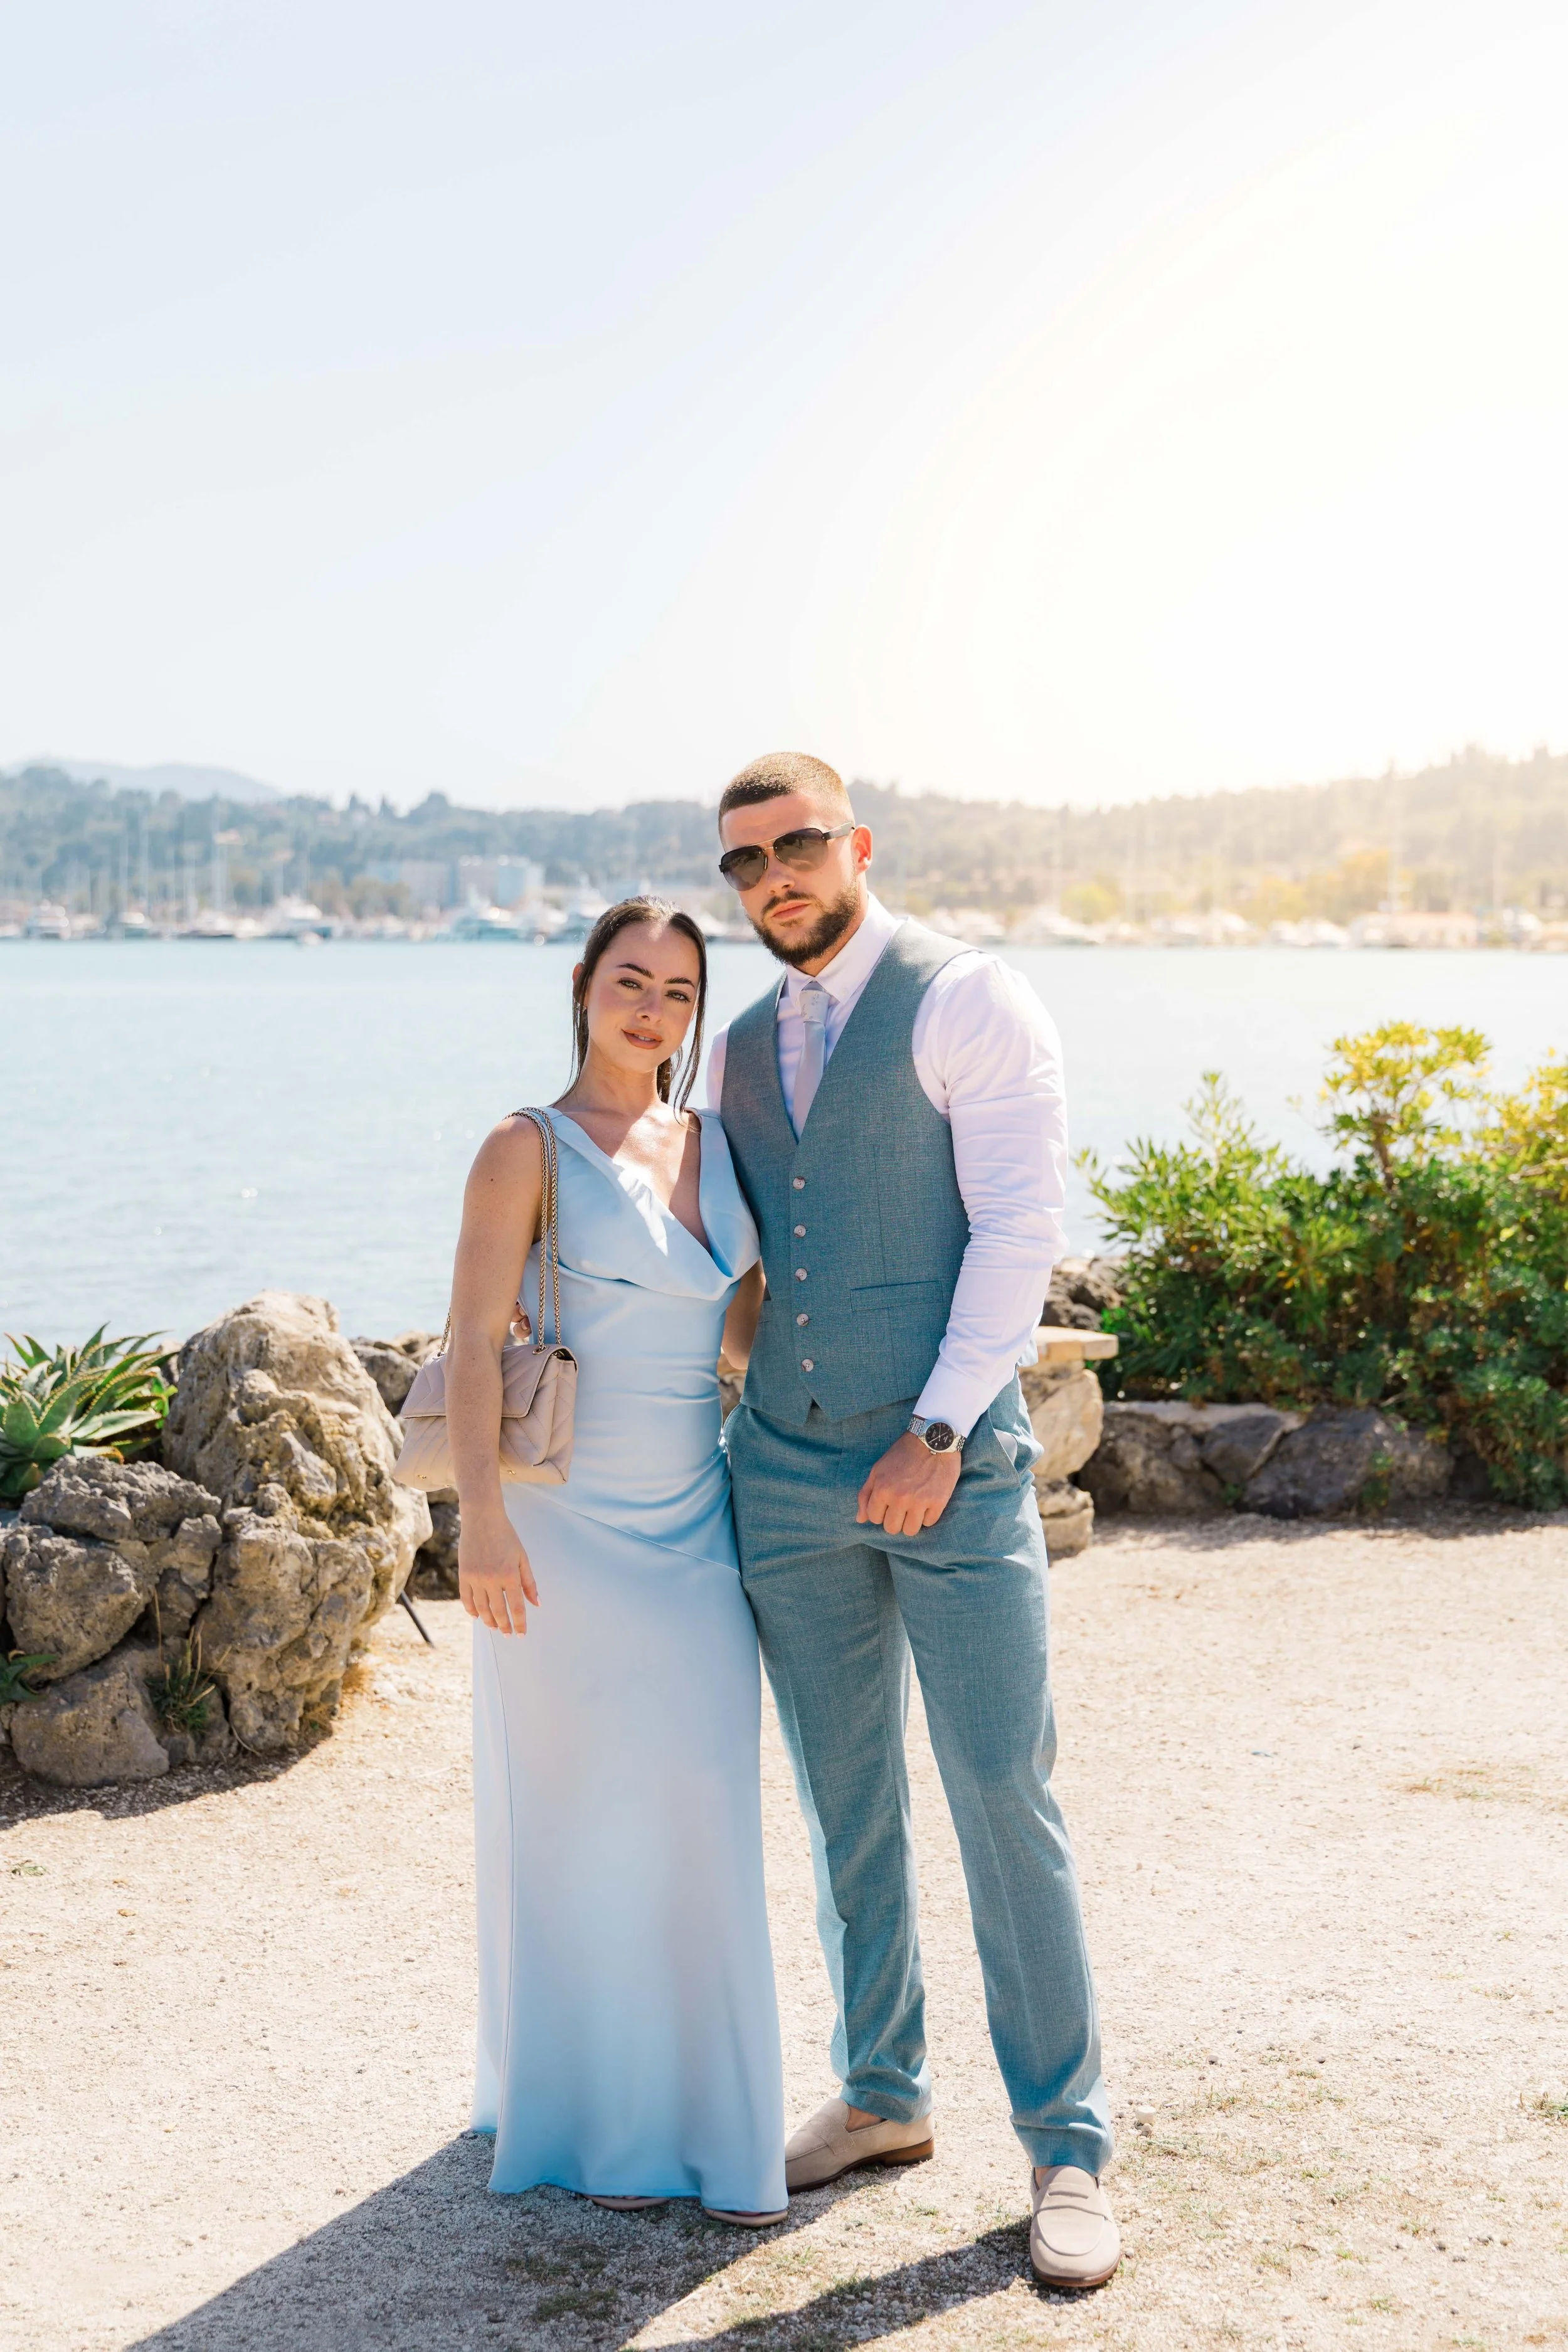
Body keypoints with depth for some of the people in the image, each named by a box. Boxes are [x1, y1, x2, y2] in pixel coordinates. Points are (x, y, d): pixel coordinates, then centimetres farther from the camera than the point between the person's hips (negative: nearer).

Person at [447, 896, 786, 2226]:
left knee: (707, 1823, 6)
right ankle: (591, 2116, 23)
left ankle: (715, 2122, 20)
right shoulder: (528, 1150, -7)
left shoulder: (716, 1144, 9)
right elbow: (474, 1341, -14)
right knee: (576, 1822, 6)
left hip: (695, 1527, 5)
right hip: (566, 1530, -5)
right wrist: (482, 1517, -21)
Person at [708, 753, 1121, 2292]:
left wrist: (937, 1433, -17)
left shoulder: (967, 1005, -6)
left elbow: (1018, 1226, -12)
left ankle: (1066, 2147, 9)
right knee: (843, 1802, 13)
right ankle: (883, 2095, 29)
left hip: (950, 1462, -6)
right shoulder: (740, 1051, 13)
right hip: (784, 1472, 6)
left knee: (1005, 1795, -4)